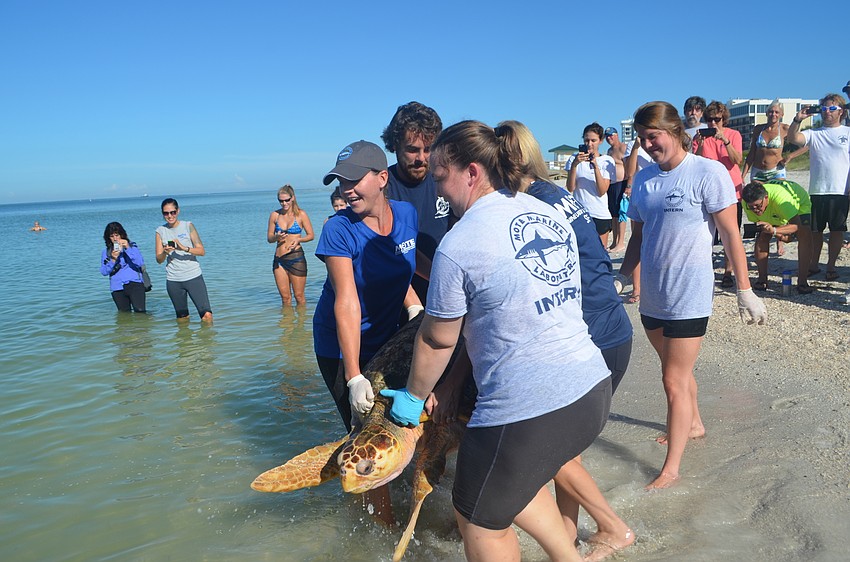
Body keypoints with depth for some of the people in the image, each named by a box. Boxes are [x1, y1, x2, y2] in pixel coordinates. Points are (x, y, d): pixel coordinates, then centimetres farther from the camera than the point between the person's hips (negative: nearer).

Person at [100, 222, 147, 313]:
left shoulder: (132, 246, 9)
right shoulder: (106, 252, 12)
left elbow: (140, 263, -7)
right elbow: (104, 272, 3)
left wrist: (128, 248, -14)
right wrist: (113, 260, -12)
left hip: (134, 284, -2)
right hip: (118, 288, 3)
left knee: (140, 311, -19)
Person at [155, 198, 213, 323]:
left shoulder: (188, 226, 0)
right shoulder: (160, 231, 6)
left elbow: (201, 251, -7)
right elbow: (159, 260, 3)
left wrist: (184, 248, -23)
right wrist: (165, 253, -19)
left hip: (193, 276, -2)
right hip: (173, 280, 2)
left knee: (207, 315, -12)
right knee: (182, 319, 9)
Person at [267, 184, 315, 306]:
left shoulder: (300, 214, -1)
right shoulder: (274, 215, 6)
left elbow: (311, 235, 3)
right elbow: (269, 238, 10)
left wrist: (298, 239, -16)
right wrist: (276, 237, -12)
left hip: (296, 258, -3)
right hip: (279, 259, 3)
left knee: (299, 296, 3)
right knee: (285, 297, 8)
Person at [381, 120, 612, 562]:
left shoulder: (458, 246, -14)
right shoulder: (550, 214, 7)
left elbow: (438, 341, -3)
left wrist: (413, 397, 15)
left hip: (528, 413, -8)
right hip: (594, 392, 8)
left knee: (481, 519, 17)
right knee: (513, 481, 30)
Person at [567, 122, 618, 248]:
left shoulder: (607, 161, 2)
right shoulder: (574, 158, 3)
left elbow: (602, 191, -8)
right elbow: (570, 188, -6)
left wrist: (595, 165, -16)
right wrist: (574, 164, -18)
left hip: (600, 215, 0)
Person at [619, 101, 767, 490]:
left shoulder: (708, 173, -11)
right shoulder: (643, 179, 6)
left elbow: (730, 233, -10)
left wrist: (744, 290, -10)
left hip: (689, 297, -6)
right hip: (652, 296, 6)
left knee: (674, 380, -3)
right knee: (677, 369, 22)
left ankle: (671, 468, 7)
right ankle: (693, 424, 46)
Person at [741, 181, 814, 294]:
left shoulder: (780, 197, -47)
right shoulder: (748, 202, -32)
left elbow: (797, 225, -47)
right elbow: (756, 221, -12)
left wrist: (774, 230, -64)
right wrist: (778, 233, -26)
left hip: (800, 203, -4)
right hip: (775, 214, 4)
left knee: (805, 236, -25)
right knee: (762, 237, -16)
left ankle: (802, 282, -22)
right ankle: (762, 279, -5)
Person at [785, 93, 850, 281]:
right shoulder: (814, 133, 9)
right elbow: (793, 138, -7)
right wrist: (797, 120, -22)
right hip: (816, 191, 1)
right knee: (815, 230, 9)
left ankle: (831, 266, 14)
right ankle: (814, 265, 20)